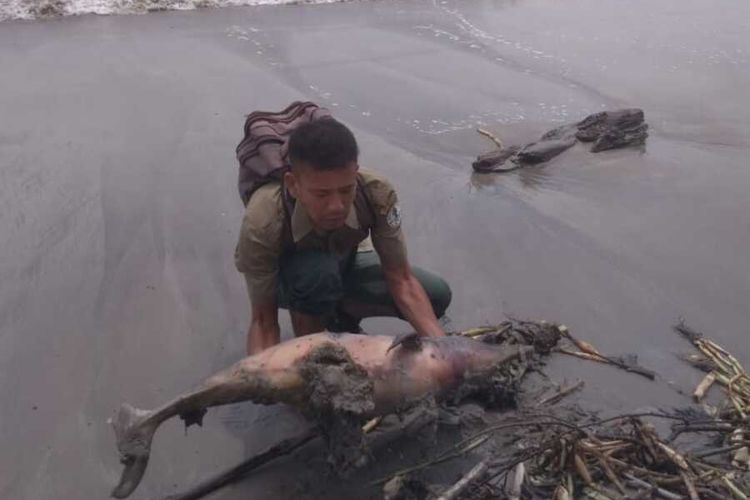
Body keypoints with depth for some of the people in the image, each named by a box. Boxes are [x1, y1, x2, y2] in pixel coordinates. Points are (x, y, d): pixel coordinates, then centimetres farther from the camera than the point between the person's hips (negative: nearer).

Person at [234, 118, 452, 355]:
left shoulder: (377, 193, -34)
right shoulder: (262, 224, -40)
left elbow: (401, 280, -26)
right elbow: (263, 320, -32)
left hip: (343, 265, 4)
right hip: (284, 279, -3)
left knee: (436, 295, -12)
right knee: (317, 272, -39)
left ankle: (341, 314, 11)